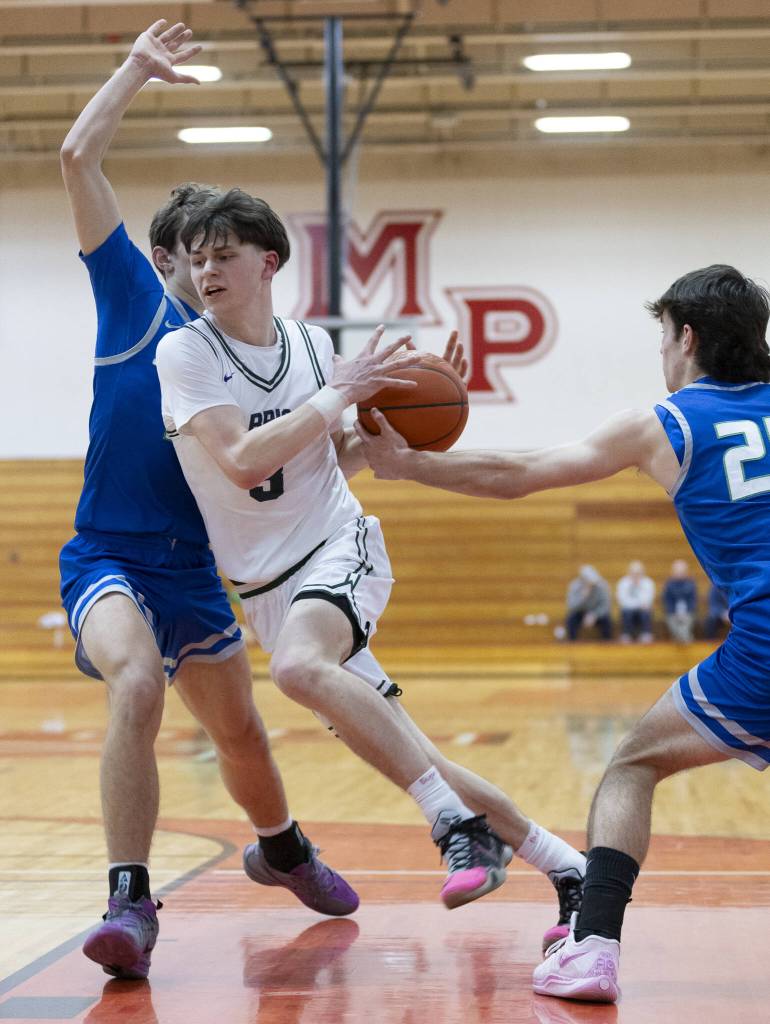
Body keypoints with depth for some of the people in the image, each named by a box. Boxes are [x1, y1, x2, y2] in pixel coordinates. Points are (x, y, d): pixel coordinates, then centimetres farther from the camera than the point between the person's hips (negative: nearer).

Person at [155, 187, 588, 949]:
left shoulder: (311, 343, 3)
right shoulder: (185, 352, -7)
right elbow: (242, 462, -20)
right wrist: (337, 394, -18)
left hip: (339, 546, -1)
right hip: (267, 586, 1)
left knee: (298, 666, -35)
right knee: (403, 757, -1)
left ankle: (458, 824, -31)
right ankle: (564, 865, 11)